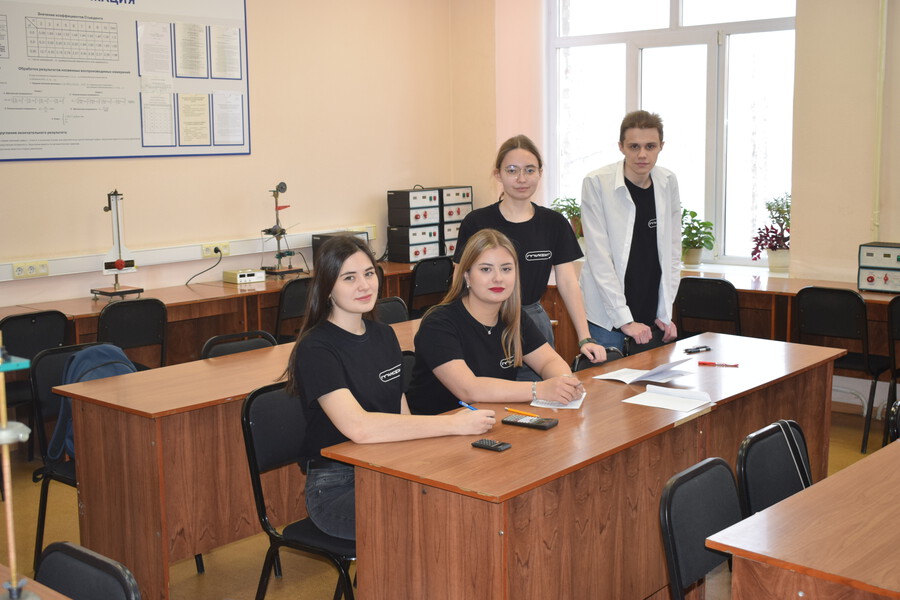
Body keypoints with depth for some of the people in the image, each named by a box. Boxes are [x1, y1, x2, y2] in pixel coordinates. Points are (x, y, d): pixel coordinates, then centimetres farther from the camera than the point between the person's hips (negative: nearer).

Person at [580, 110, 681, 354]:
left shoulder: (668, 183, 4)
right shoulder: (597, 183, -10)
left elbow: (672, 251, 9)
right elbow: (599, 256, -13)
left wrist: (666, 312, 4)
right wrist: (624, 318, -16)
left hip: (652, 317, 4)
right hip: (608, 317, -4)